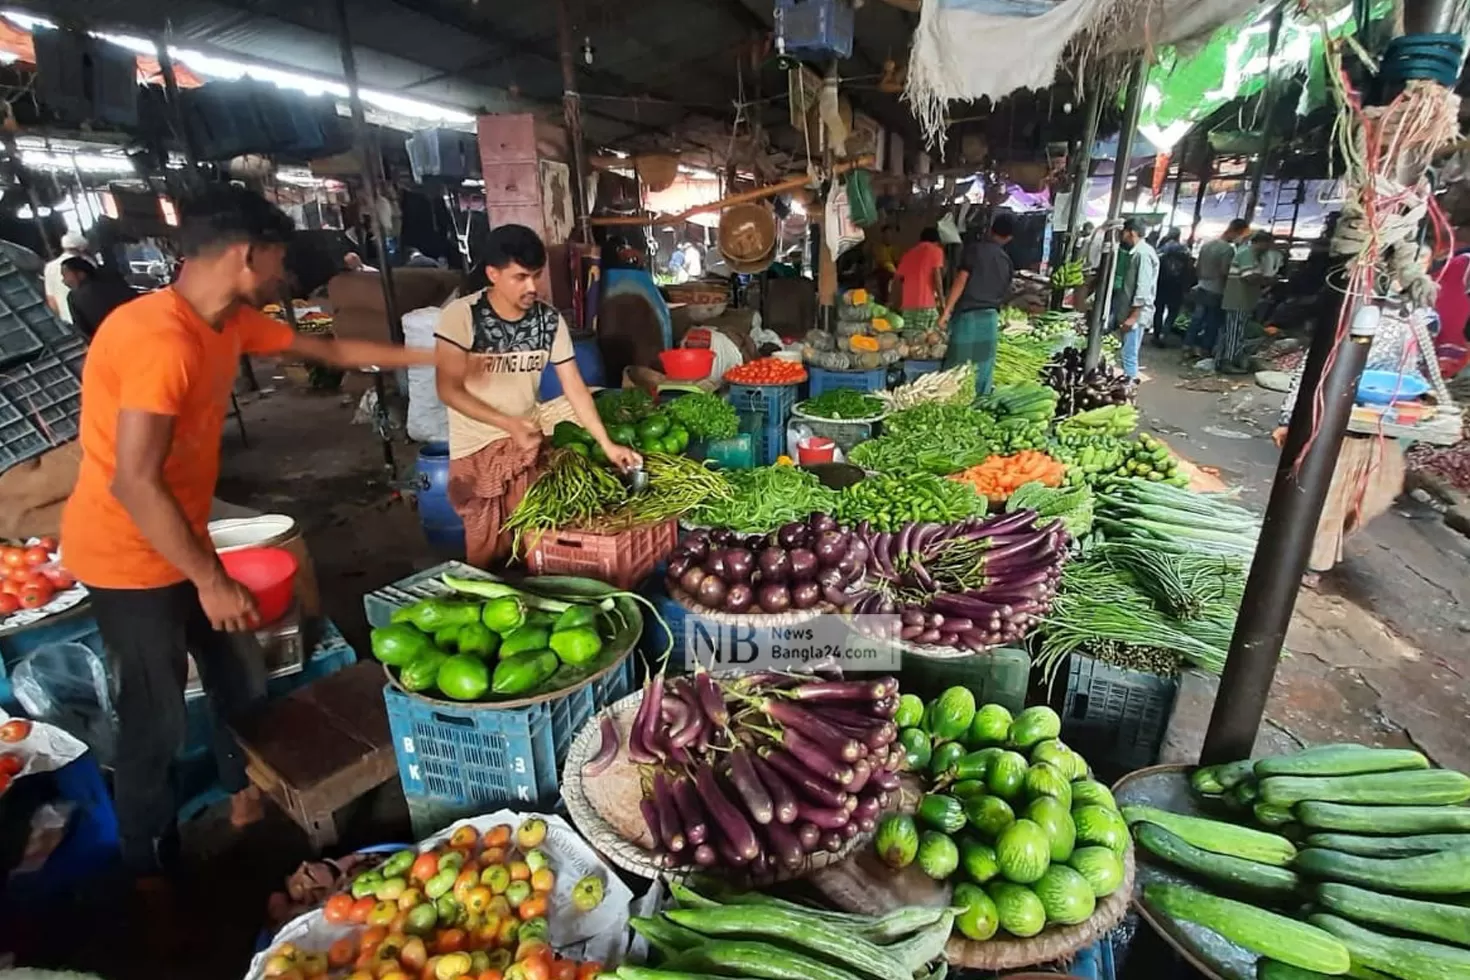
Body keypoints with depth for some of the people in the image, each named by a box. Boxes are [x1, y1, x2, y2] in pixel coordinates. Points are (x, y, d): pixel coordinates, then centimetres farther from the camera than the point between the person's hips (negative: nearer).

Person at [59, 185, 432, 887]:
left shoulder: (232, 320, 0)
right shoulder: (161, 339, -28)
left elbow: (327, 350, 16)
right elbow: (133, 483, -29)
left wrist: (424, 357, 19)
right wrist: (211, 581, -22)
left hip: (178, 542, 9)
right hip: (129, 556, -9)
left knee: (241, 681, 18)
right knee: (156, 723, 5)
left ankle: (247, 801, 40)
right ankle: (150, 870, 28)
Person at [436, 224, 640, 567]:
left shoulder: (549, 320, -7)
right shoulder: (460, 315, -18)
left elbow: (574, 386, -4)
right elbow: (449, 390, -18)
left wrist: (607, 444, -10)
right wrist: (507, 423, -30)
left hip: (526, 442, 3)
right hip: (476, 448, -3)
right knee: (486, 547, 7)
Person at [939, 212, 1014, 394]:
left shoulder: (975, 247, -3)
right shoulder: (1006, 261, 11)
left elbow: (961, 280, -11)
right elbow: (1003, 294, 16)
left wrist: (946, 311, -13)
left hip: (968, 314, -4)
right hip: (990, 317, 4)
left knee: (958, 365, 0)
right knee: (984, 368, 8)